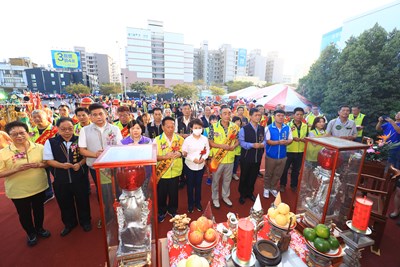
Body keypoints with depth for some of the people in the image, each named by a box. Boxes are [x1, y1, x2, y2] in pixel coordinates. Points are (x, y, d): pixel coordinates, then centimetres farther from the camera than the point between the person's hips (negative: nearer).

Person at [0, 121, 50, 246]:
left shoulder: (39, 147, -7)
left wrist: (39, 164, -20)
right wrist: (17, 169, -25)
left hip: (39, 187, 1)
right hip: (18, 191, -1)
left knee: (39, 210, 20)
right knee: (24, 214, 17)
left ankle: (39, 228, 45)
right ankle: (31, 234, 41)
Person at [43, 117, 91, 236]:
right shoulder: (51, 142, -5)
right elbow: (49, 160, -4)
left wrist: (80, 164, -17)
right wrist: (61, 165, -20)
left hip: (80, 177, -1)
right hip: (61, 179, 2)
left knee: (82, 201, 14)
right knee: (64, 203, 19)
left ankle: (85, 222, 38)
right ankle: (69, 224, 43)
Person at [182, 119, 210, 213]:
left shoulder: (205, 139, -6)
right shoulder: (187, 139, -13)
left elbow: (208, 150, 1)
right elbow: (184, 153, -10)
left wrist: (204, 158, -17)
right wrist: (193, 159, -21)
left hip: (201, 165, 2)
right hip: (190, 165, -2)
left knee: (198, 185, 17)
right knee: (190, 185, 13)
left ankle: (198, 202, 37)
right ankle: (190, 204, 33)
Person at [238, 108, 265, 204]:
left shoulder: (262, 128, 5)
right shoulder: (244, 129, -12)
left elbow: (264, 140, 8)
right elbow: (241, 142, -16)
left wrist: (262, 144, -14)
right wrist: (252, 145, -27)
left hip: (257, 157, 5)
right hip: (246, 157, -4)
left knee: (253, 176, 17)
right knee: (244, 176, 10)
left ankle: (250, 193, 38)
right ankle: (242, 194, 29)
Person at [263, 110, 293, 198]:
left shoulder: (287, 128, 0)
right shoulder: (269, 128, -11)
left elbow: (290, 139, 3)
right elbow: (268, 141, -15)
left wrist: (286, 142, -21)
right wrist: (279, 142, -30)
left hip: (282, 156, 3)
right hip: (271, 156, -3)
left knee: (278, 174, 16)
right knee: (268, 174, 12)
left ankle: (273, 188, 37)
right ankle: (266, 188, 32)